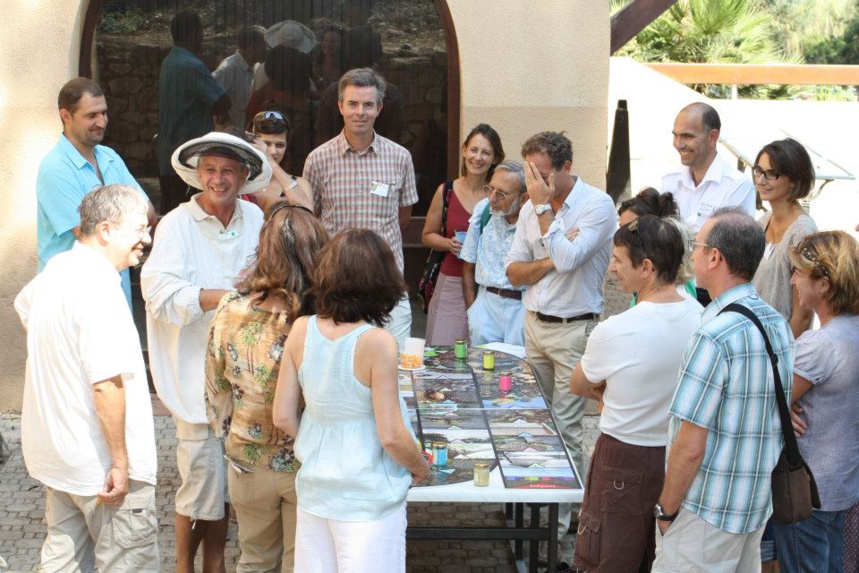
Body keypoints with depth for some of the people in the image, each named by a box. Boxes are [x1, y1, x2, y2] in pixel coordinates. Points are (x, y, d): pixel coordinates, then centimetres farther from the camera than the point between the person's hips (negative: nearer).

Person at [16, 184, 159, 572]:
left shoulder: (56, 270, 6)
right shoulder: (98, 287, -23)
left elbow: (24, 305, 31)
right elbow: (107, 384, -27)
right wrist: (121, 463, -23)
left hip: (55, 450, 9)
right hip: (101, 464, -9)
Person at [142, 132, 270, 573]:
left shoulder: (255, 219, 8)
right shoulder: (176, 225, -7)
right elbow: (160, 292, -20)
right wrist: (224, 297, -26)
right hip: (197, 373, -5)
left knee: (231, 474, 11)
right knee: (203, 474, -3)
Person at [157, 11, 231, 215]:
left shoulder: (168, 62, 11)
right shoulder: (192, 66, -18)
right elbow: (224, 103, -19)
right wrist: (213, 110, 3)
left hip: (166, 152, 9)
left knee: (168, 213, 12)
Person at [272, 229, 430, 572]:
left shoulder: (301, 331, -6)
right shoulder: (376, 343, -20)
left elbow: (283, 417, 0)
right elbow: (391, 436, -17)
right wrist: (420, 468, 2)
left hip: (314, 490, 5)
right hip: (368, 500, -5)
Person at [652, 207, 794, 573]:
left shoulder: (715, 336, -23)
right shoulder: (778, 325, 3)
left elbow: (690, 448, -22)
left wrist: (667, 509, -9)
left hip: (708, 510, -8)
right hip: (759, 502, 8)